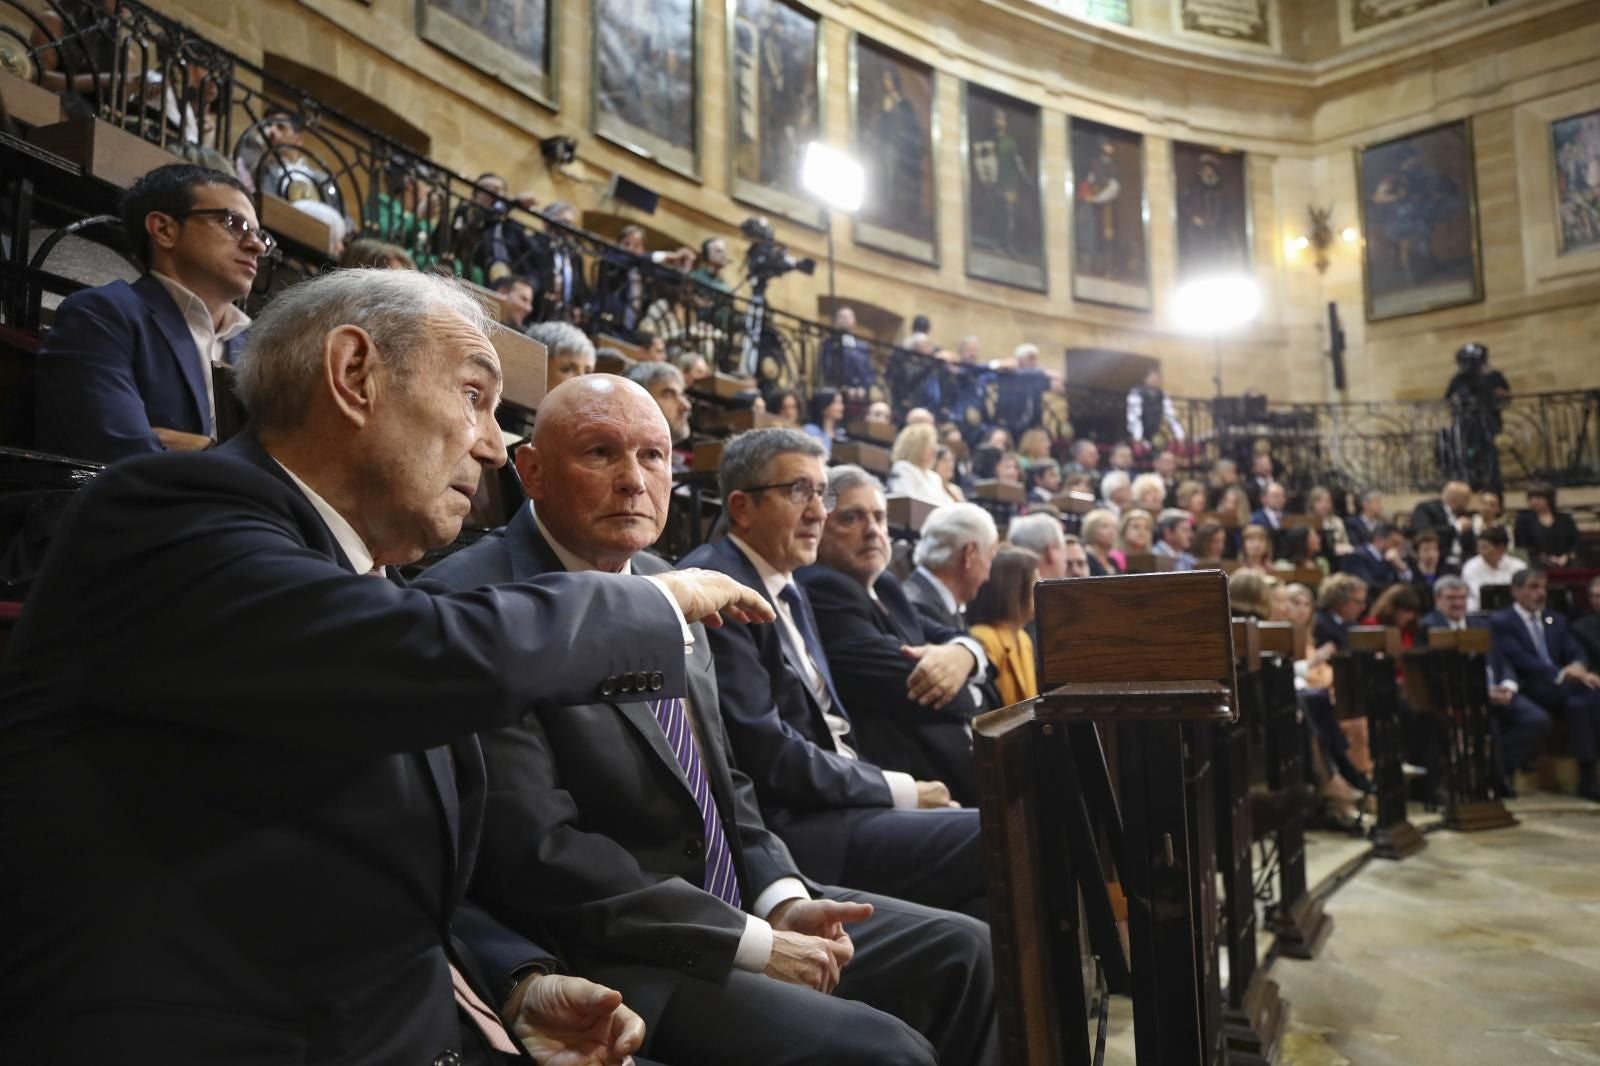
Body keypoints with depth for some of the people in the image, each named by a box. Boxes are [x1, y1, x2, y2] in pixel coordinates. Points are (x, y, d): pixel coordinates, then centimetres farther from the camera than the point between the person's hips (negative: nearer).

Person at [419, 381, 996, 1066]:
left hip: (736, 904, 8)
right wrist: (753, 942, -18)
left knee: (960, 949, 10)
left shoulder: (660, 582, 8)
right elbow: (534, 851, -22)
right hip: (616, 959, -8)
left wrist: (783, 898, -3)